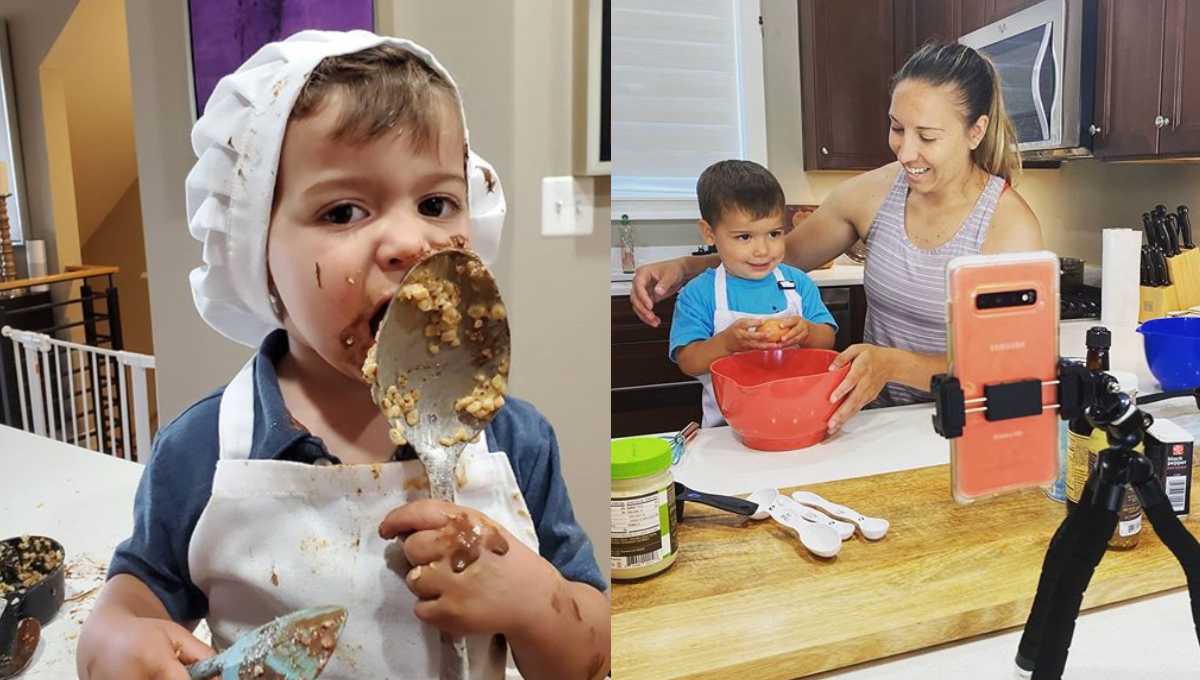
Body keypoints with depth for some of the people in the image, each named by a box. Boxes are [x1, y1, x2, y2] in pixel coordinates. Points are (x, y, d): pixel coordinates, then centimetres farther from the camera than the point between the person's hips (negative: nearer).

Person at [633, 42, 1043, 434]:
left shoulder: (1011, 226, -13)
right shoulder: (871, 193, -2)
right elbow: (781, 256, 11)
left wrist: (894, 363, -32)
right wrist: (683, 268, -5)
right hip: (877, 420, 3)